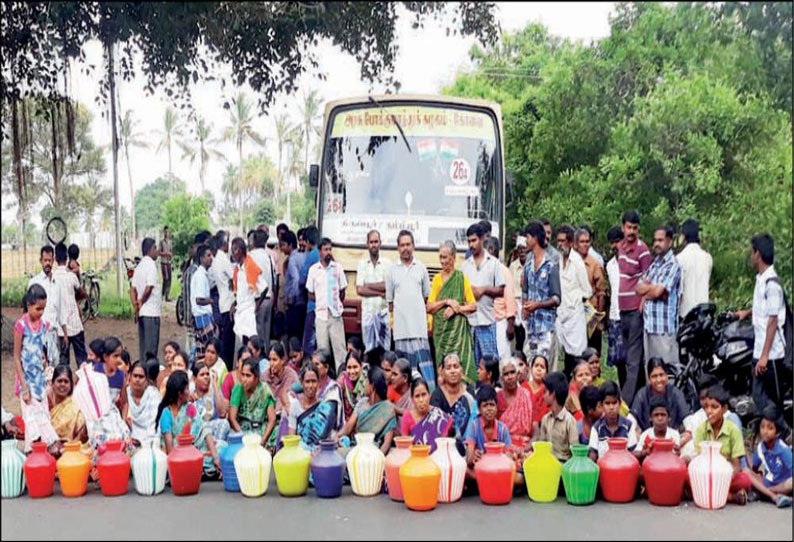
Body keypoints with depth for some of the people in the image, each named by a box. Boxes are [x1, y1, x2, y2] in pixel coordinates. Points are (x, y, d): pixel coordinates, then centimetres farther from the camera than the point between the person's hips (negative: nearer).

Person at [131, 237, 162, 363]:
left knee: (143, 347, 13)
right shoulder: (151, 265, -12)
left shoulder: (139, 266, 14)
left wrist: (136, 305, 4)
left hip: (141, 312, 8)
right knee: (151, 348, -4)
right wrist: (141, 302, -5)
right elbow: (149, 288, -20)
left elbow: (133, 289, 11)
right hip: (151, 311, -8)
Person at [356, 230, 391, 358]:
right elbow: (359, 290, -3)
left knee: (384, 347, 1)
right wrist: (380, 293, -9)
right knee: (369, 347, 4)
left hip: (383, 310, -1)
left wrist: (368, 286, -6)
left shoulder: (387, 263, 3)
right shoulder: (362, 264, 6)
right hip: (367, 310, 1)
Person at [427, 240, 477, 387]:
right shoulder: (437, 278, 10)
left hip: (458, 328, -3)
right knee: (442, 364, -1)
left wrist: (456, 308, -13)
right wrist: (447, 301, -8)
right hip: (440, 327, 3)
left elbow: (473, 305, 1)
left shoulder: (461, 277, 1)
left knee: (460, 363, -9)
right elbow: (429, 307, 5)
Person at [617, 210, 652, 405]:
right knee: (630, 357, 13)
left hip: (636, 310, -7)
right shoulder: (620, 247, 13)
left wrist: (642, 308, -13)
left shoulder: (642, 250, -9)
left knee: (634, 359, -6)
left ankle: (627, 400, -6)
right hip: (623, 309, 8)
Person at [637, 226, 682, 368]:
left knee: (667, 367, -4)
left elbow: (658, 292, -17)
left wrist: (647, 287, 3)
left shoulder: (673, 265, -9)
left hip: (665, 326, -8)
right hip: (649, 324, 8)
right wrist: (652, 289, -8)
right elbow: (639, 287, 12)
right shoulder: (654, 264, 15)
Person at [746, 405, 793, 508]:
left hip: (782, 484, -4)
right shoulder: (760, 447, -8)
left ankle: (760, 492, -23)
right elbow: (754, 469, 3)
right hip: (767, 482, 4)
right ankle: (775, 496, -31)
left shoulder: (783, 449, -21)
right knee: (746, 472, -19)